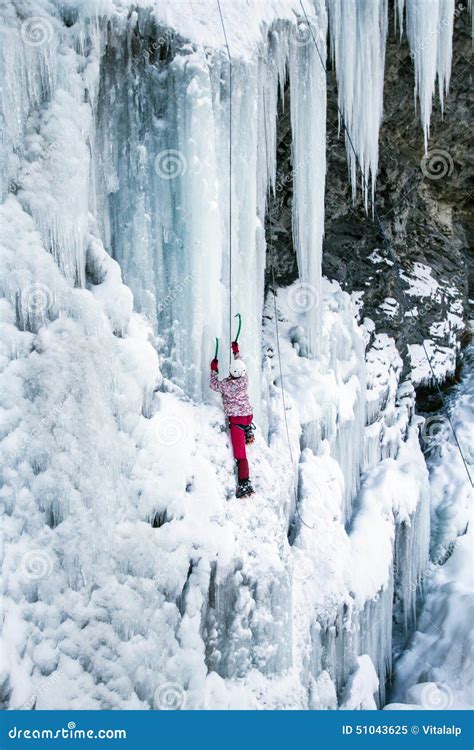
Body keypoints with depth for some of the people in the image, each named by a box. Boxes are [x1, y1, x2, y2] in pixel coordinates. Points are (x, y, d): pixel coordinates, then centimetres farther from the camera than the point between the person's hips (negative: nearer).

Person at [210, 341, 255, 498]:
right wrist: (236, 352, 32)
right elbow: (240, 364, 18)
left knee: (240, 453, -9)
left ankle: (244, 484, -15)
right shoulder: (244, 379, -3)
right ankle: (248, 432, 31)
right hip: (248, 414, 6)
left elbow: (214, 385, 3)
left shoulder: (227, 384, -17)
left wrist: (214, 370, 17)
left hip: (236, 418, -6)